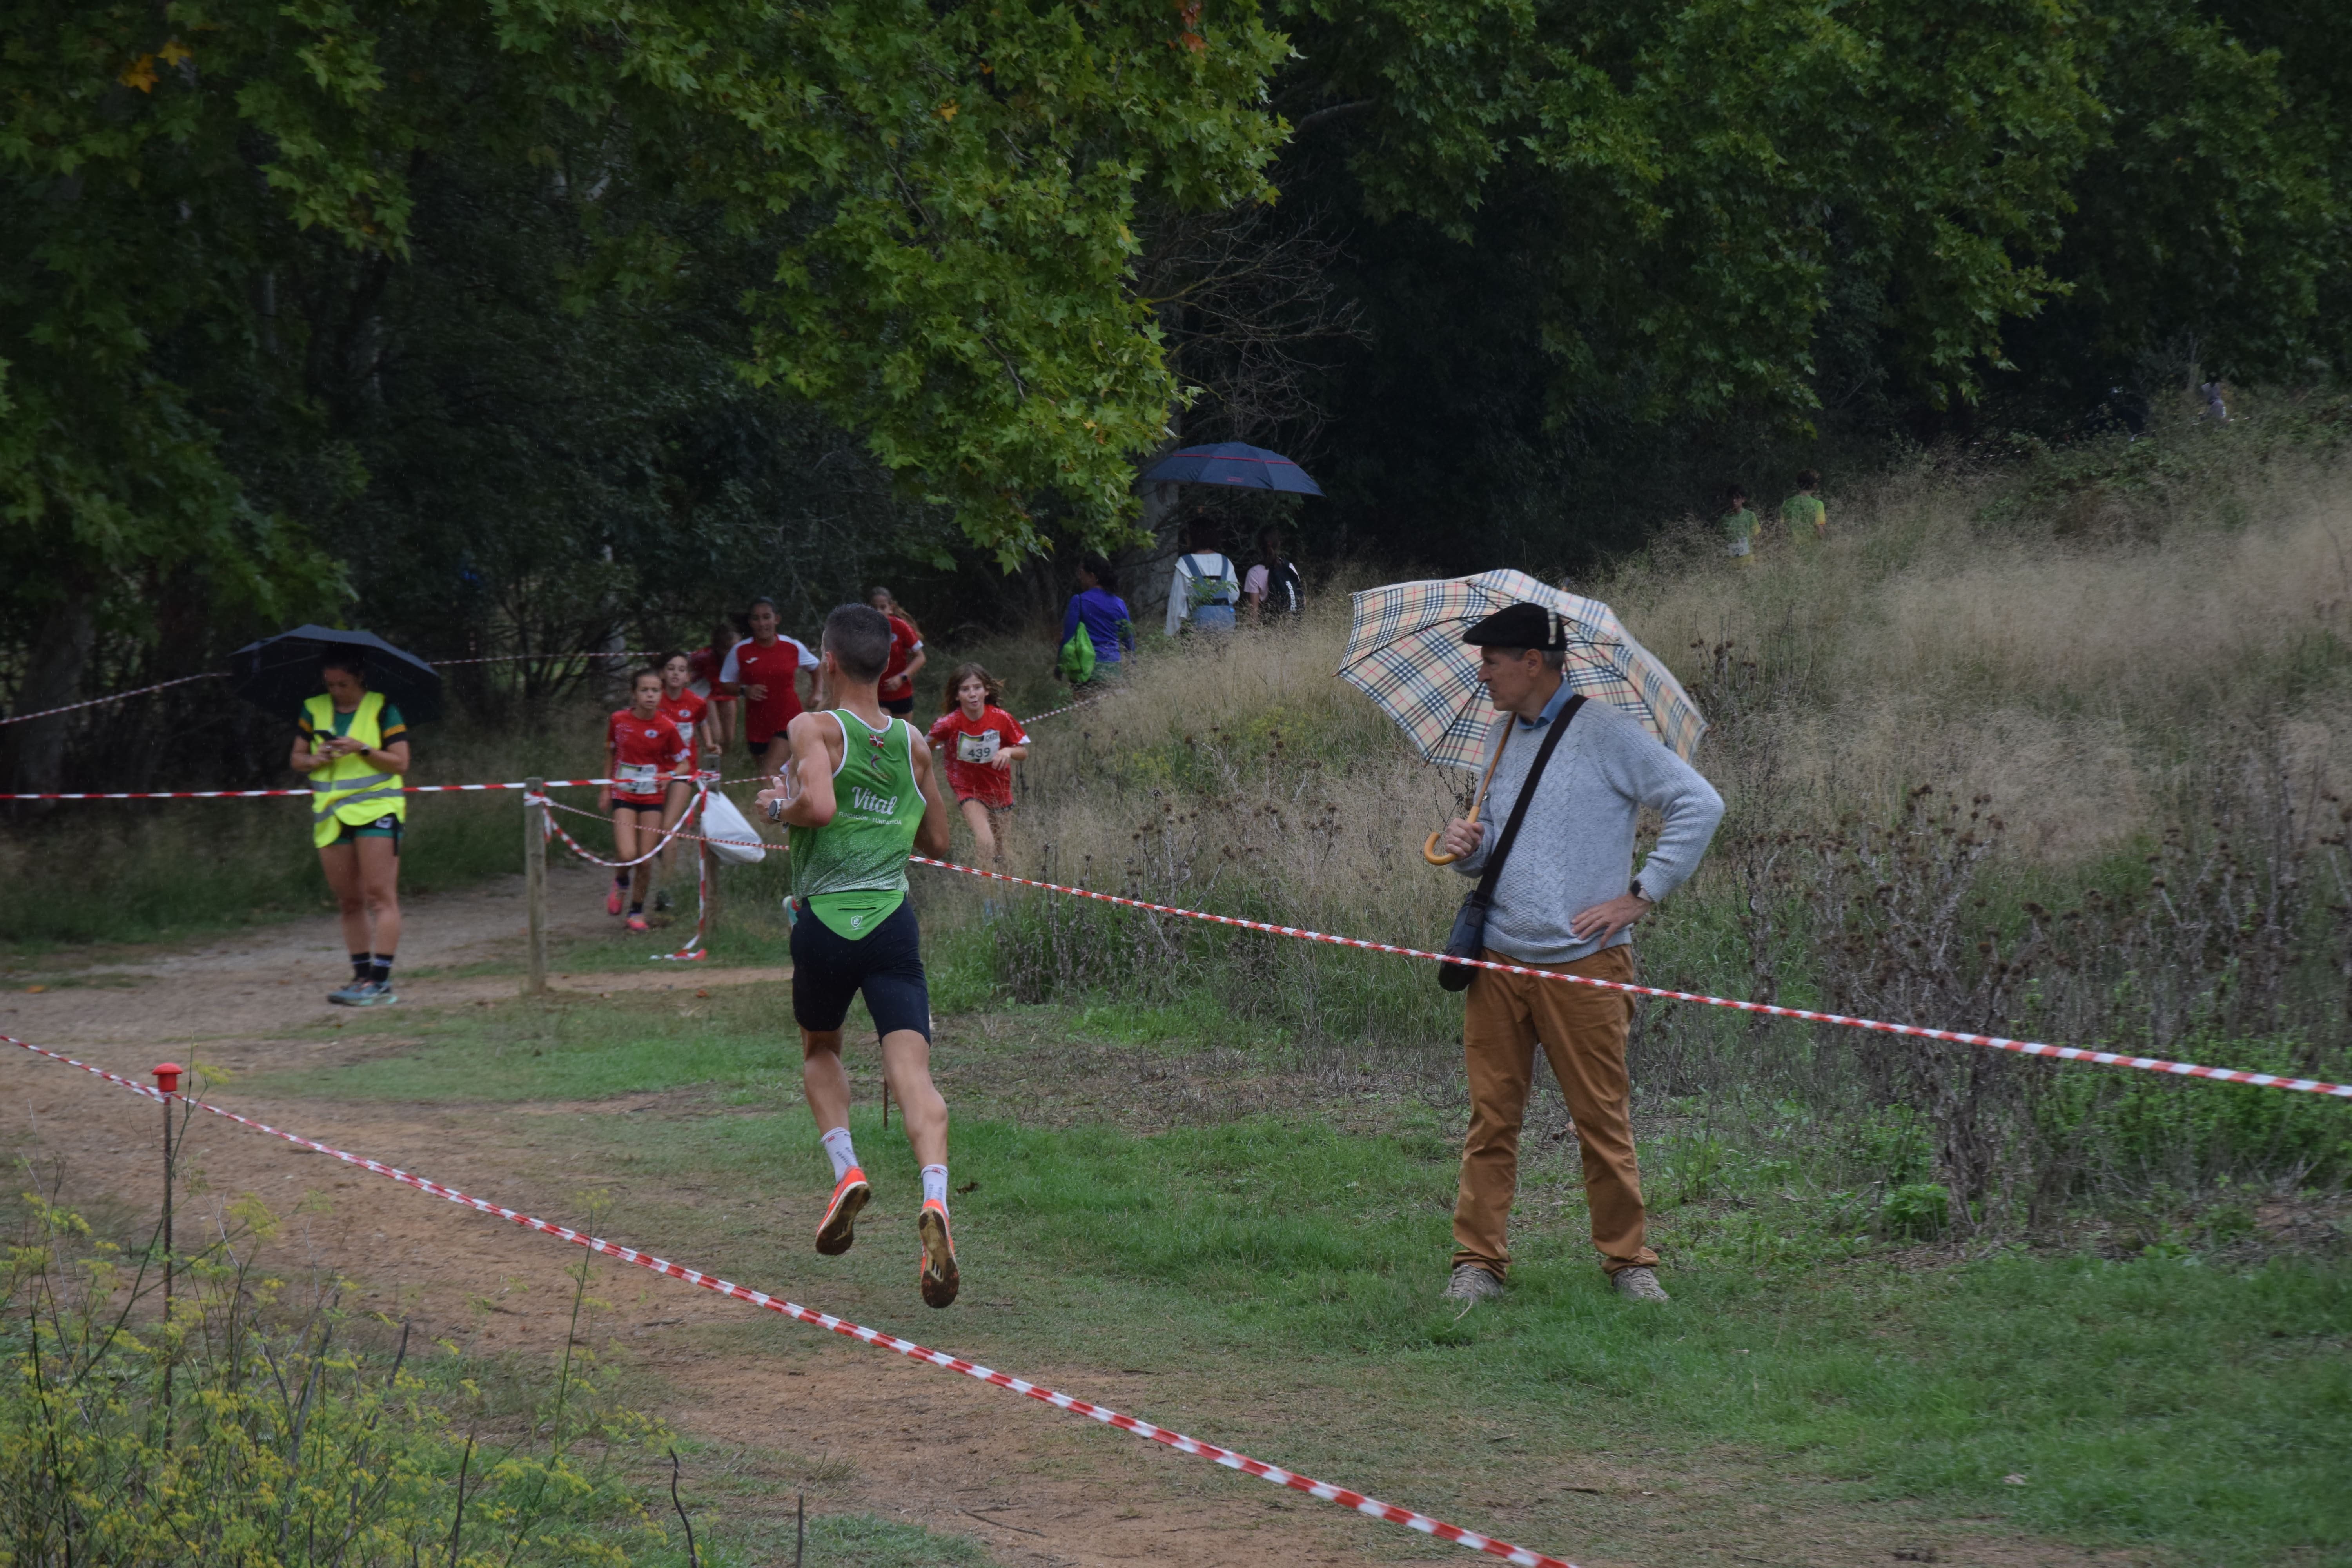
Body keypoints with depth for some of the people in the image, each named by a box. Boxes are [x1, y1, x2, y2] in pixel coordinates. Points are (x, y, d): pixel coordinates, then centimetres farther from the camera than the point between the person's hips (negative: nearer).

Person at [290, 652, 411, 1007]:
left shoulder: (384, 710, -1)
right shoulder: (313, 711, 11)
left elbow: (400, 763, -5)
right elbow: (297, 759, 13)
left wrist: (363, 749, -18)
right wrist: (316, 759, -9)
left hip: (375, 808, -5)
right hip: (331, 815, 5)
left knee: (380, 896, -11)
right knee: (349, 901, 5)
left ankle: (381, 981, -15)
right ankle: (362, 977, 9)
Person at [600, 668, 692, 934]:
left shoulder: (666, 728, -8)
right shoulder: (619, 721, -5)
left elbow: (685, 763, 1)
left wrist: (670, 776, -20)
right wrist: (606, 788, 13)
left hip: (653, 798, 0)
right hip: (624, 796, 0)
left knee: (646, 860, -1)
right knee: (627, 855, -17)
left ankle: (637, 911, 20)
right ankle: (621, 883, 19)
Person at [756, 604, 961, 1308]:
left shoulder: (815, 729, -4)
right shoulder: (913, 743, 11)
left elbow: (818, 804, -22)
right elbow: (937, 840, 20)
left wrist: (779, 806, -2)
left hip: (824, 919, -2)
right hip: (893, 919, 2)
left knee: (820, 1051, 25)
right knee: (912, 1068, -10)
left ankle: (846, 1169, 5)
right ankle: (934, 1201, -31)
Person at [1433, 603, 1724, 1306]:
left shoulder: (1605, 735, -6)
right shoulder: (1501, 739, 14)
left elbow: (1699, 804, -9)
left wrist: (1641, 895, -10)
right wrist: (1468, 850, 1)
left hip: (1582, 964, -5)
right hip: (1499, 960, 5)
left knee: (1603, 1122, 0)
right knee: (1491, 1118, 4)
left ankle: (1629, 1262, 11)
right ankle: (1478, 1262, 9)